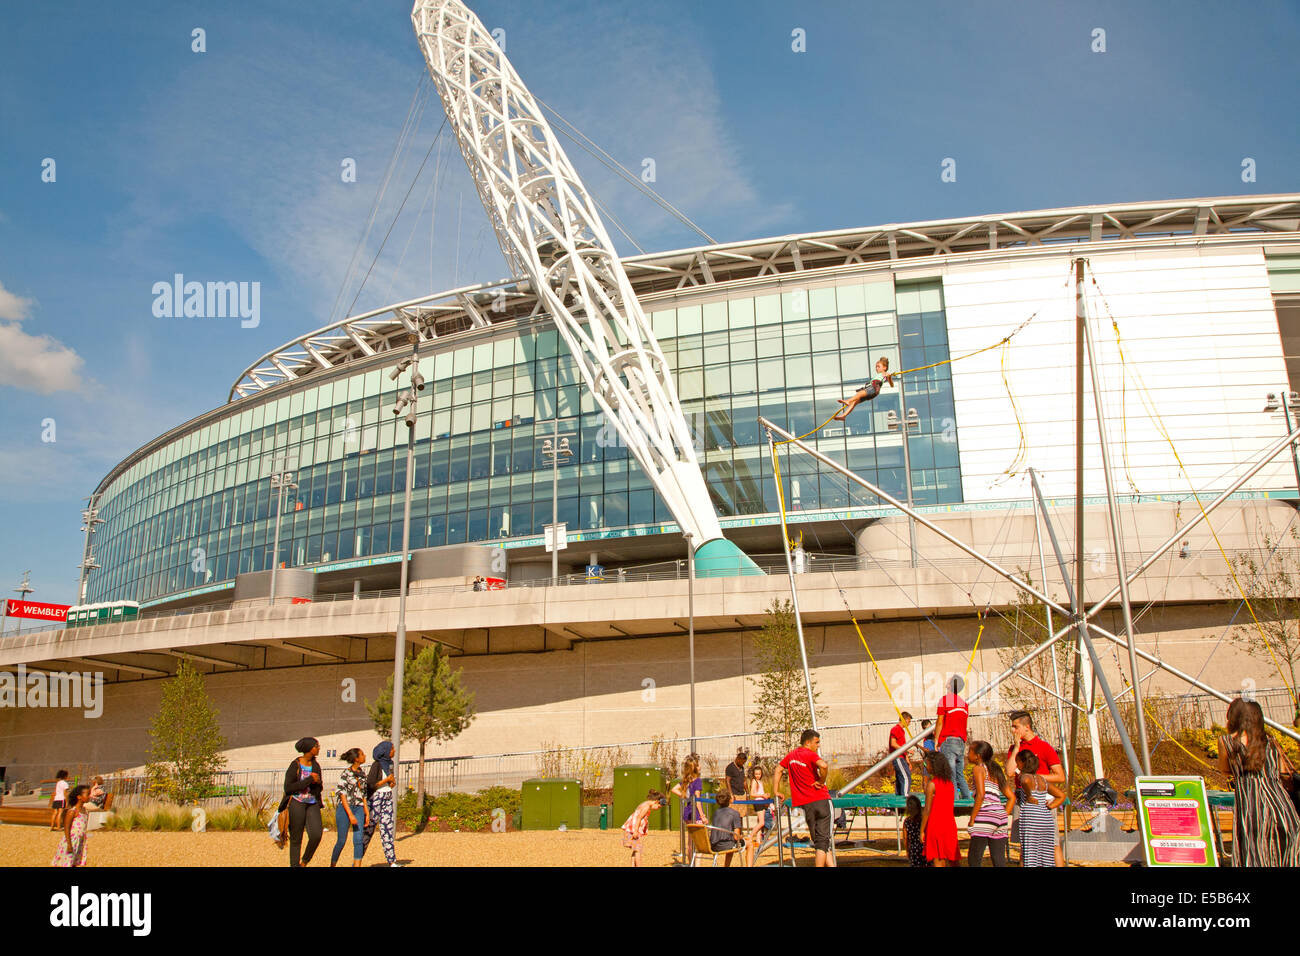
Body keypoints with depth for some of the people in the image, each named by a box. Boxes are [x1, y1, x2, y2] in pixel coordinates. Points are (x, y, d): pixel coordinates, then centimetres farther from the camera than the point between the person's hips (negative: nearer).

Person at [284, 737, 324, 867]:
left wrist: (317, 782, -5)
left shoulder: (315, 765, 10)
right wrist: (309, 780, -15)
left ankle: (304, 862, 10)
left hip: (313, 804, 4)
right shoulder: (295, 765, -6)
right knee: (296, 839, 1)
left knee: (316, 835, -12)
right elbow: (288, 788, -12)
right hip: (297, 803, -4)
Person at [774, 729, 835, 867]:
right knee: (823, 839, -2)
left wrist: (776, 792, 21)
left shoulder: (791, 755, 11)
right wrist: (821, 781, -12)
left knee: (818, 840, 12)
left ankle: (830, 864, 9)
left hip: (805, 804, 5)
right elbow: (823, 765, -29)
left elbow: (778, 769, 18)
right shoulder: (810, 754, -10)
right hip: (821, 799, -5)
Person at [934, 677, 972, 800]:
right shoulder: (964, 703, 16)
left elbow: (940, 722, -6)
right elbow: (964, 726, 17)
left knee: (950, 775, -8)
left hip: (948, 740, -7)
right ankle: (967, 800, 10)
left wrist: (936, 740, 0)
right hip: (961, 742, 7)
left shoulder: (944, 699, -4)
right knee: (960, 775, 13)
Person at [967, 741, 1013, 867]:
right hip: (1001, 817, 8)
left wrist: (972, 819, -10)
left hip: (986, 814, -8)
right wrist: (1004, 815, 17)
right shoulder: (995, 770, 22)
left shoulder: (978, 768, -1)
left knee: (974, 859, -4)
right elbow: (1012, 796, 19)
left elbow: (981, 794, -14)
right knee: (999, 860, 8)